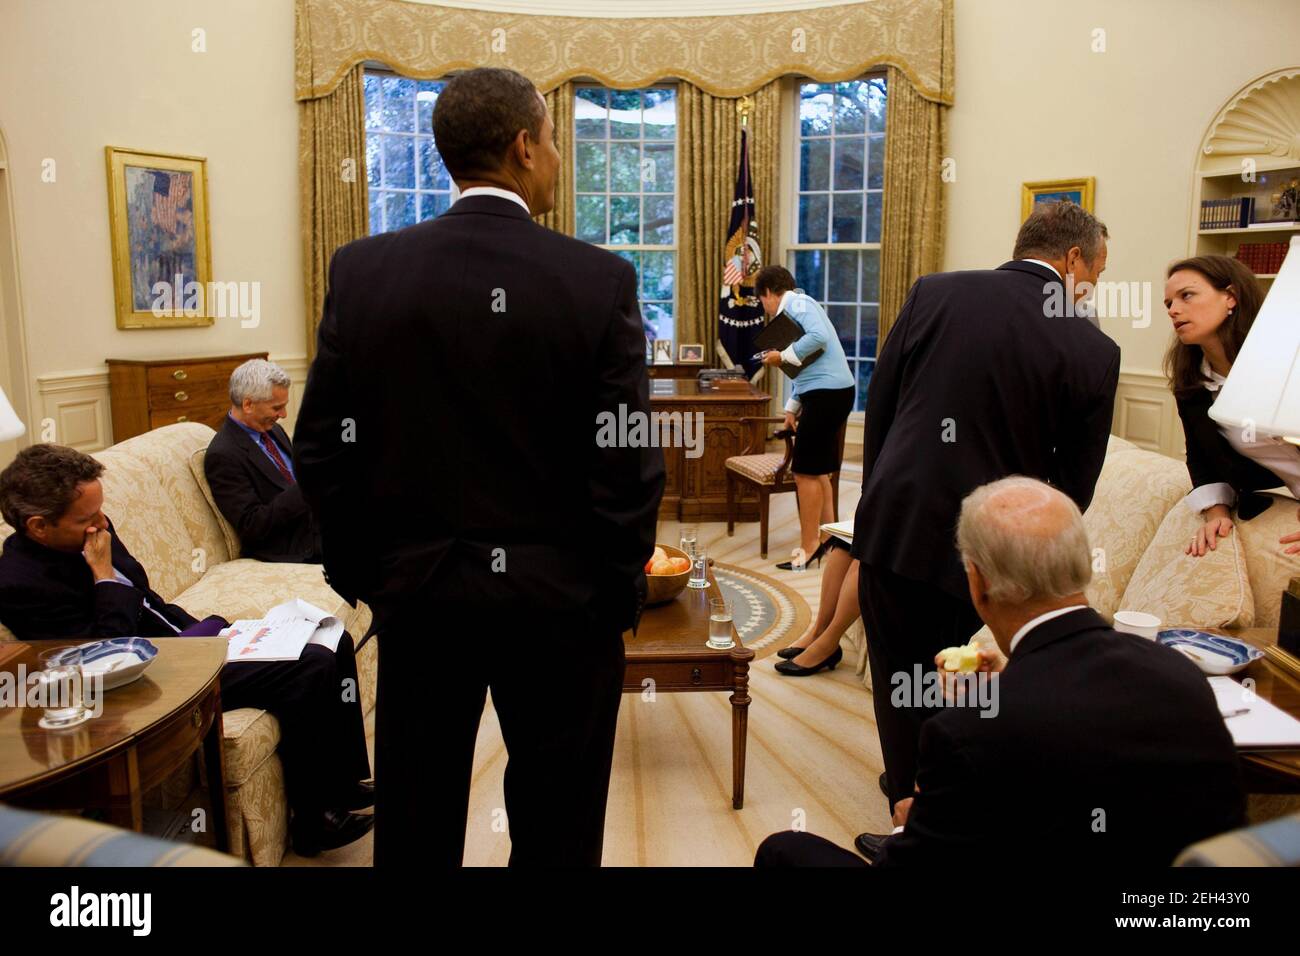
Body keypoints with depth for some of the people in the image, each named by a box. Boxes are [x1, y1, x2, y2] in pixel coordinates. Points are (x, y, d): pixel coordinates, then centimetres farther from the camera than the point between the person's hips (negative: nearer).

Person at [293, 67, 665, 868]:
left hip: (418, 590, 3)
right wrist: (623, 598, 0)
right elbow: (630, 464, -13)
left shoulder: (363, 270, -4)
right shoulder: (600, 279, -12)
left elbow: (323, 452, -2)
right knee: (557, 828, 15)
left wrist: (362, 576, 10)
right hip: (558, 598, -2)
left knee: (416, 827, 20)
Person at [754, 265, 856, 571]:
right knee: (817, 470, 16)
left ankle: (809, 549, 4)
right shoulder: (795, 308, 22)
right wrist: (792, 408, 23)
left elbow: (818, 337, -26)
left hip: (827, 392, -10)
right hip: (826, 392, 10)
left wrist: (783, 356, -16)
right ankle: (827, 538, 23)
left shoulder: (796, 303, -8)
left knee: (806, 472, -4)